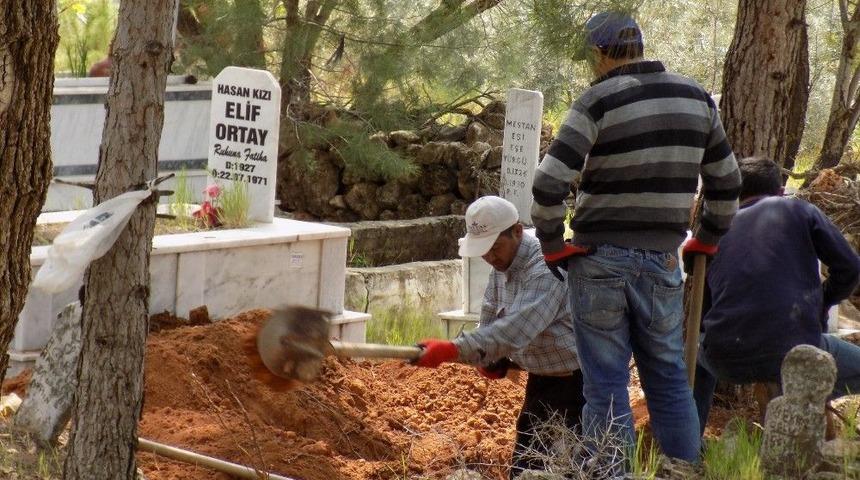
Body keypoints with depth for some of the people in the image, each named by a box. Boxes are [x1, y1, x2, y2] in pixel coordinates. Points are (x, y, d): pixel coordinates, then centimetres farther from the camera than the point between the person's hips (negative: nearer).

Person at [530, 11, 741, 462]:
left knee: (606, 385, 2)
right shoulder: (696, 99, 6)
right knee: (669, 379, 13)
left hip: (600, 259, -4)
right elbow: (726, 182, 14)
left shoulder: (598, 101, -10)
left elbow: (549, 184, -16)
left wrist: (552, 246, -3)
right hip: (663, 259, 4)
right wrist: (706, 241, 23)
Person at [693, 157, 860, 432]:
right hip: (794, 353, -3)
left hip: (727, 361, 3)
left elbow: (701, 316, 21)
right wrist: (822, 301, 24)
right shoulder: (799, 211, 11)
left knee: (698, 350, 38)